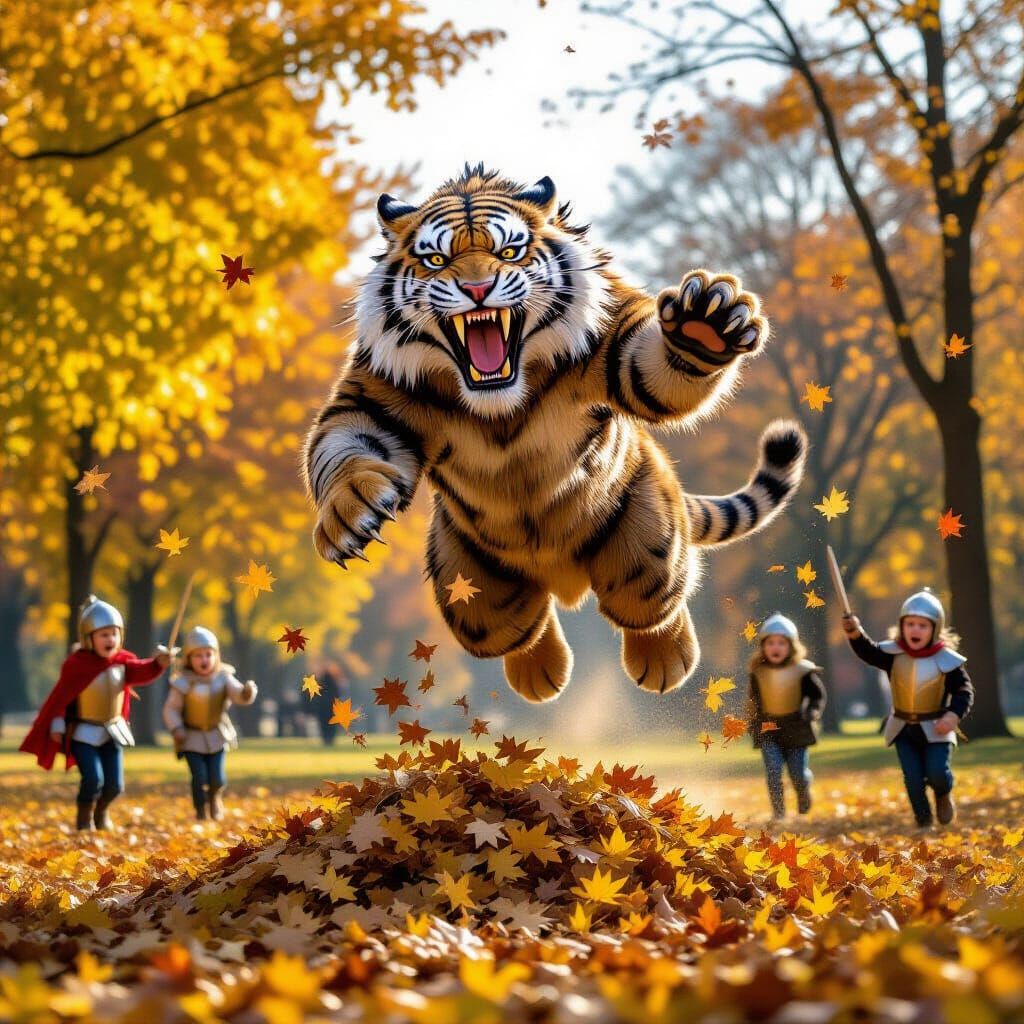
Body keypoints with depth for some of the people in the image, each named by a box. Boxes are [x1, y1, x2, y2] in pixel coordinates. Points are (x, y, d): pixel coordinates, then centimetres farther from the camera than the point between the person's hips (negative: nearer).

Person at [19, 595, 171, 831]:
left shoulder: (123, 660, -3)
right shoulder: (76, 664, -18)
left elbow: (141, 672, -18)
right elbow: (61, 696, -14)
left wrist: (158, 663, -38)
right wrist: (57, 726, -13)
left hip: (113, 730, 5)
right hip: (83, 732, -5)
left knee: (115, 784, 4)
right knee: (94, 778, -18)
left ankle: (101, 812, 36)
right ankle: (84, 818, 9)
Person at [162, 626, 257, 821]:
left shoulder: (223, 678, -10)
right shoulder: (183, 683, -15)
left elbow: (239, 695, -20)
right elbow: (171, 709, -11)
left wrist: (247, 692, -42)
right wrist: (176, 729, -25)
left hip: (217, 735, 2)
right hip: (192, 737, -2)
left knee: (217, 777, -4)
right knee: (199, 776, -12)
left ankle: (215, 797, 32)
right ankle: (201, 810, 13)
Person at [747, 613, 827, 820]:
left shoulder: (803, 670, -7)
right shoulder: (758, 673, -2)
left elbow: (817, 694, 0)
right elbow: (754, 700, 13)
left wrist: (812, 712, -17)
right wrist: (753, 723, 13)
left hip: (795, 727, -1)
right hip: (768, 728, 1)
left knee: (798, 773, 3)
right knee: (773, 770, -13)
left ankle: (803, 794, 38)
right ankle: (778, 812, -5)